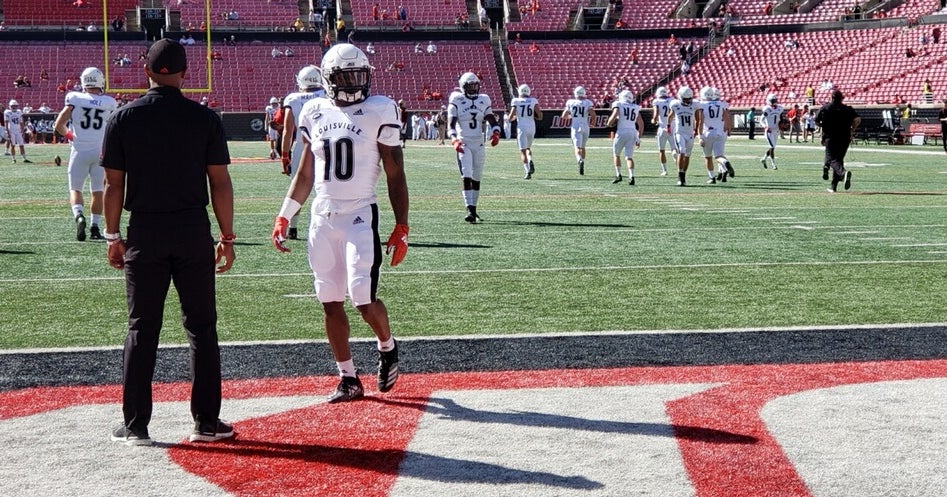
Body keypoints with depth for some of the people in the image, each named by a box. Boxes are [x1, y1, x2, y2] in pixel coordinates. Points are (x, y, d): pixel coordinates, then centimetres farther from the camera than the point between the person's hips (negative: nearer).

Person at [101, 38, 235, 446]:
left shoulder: (124, 118, -1)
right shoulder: (204, 118, -3)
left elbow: (114, 185, 0)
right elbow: (220, 183, -2)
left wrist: (113, 237, 9)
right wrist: (227, 236, 5)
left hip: (144, 233, 1)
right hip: (194, 231, 0)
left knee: (142, 328, 7)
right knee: (201, 326, 8)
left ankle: (135, 426, 9)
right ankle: (206, 422, 10)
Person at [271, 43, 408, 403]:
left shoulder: (379, 112, -4)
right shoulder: (315, 113, 8)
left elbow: (395, 175, -2)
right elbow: (305, 174, 16)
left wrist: (401, 229, -5)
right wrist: (284, 218, 9)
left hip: (360, 216, -4)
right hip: (322, 218, 4)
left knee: (363, 298, -12)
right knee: (330, 302, 5)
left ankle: (387, 347, 21)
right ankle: (349, 379, 16)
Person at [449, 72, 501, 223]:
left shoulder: (484, 100, 8)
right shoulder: (456, 101, -4)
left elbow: (492, 120, 12)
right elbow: (451, 124, -9)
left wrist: (495, 133, -8)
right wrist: (454, 140, -25)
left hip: (479, 144, 5)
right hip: (463, 144, -4)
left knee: (477, 179, 10)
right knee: (467, 178, -14)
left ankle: (473, 210, 20)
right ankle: (470, 211, -19)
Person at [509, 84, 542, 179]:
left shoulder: (516, 101, -1)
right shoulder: (534, 101, 3)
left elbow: (511, 118, -3)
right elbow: (540, 116, -1)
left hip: (521, 127, -3)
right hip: (532, 127, 3)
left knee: (523, 151, 0)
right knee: (528, 147, 23)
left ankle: (528, 171, -14)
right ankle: (530, 161, -6)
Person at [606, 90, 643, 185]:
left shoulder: (618, 105, 1)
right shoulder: (636, 108, 15)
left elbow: (614, 115, -16)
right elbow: (641, 124, 15)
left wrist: (608, 124, 4)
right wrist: (639, 138, 21)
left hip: (621, 132, -3)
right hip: (633, 133, 3)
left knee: (616, 154, 17)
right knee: (629, 157, 1)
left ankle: (618, 175, 15)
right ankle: (631, 177, -15)